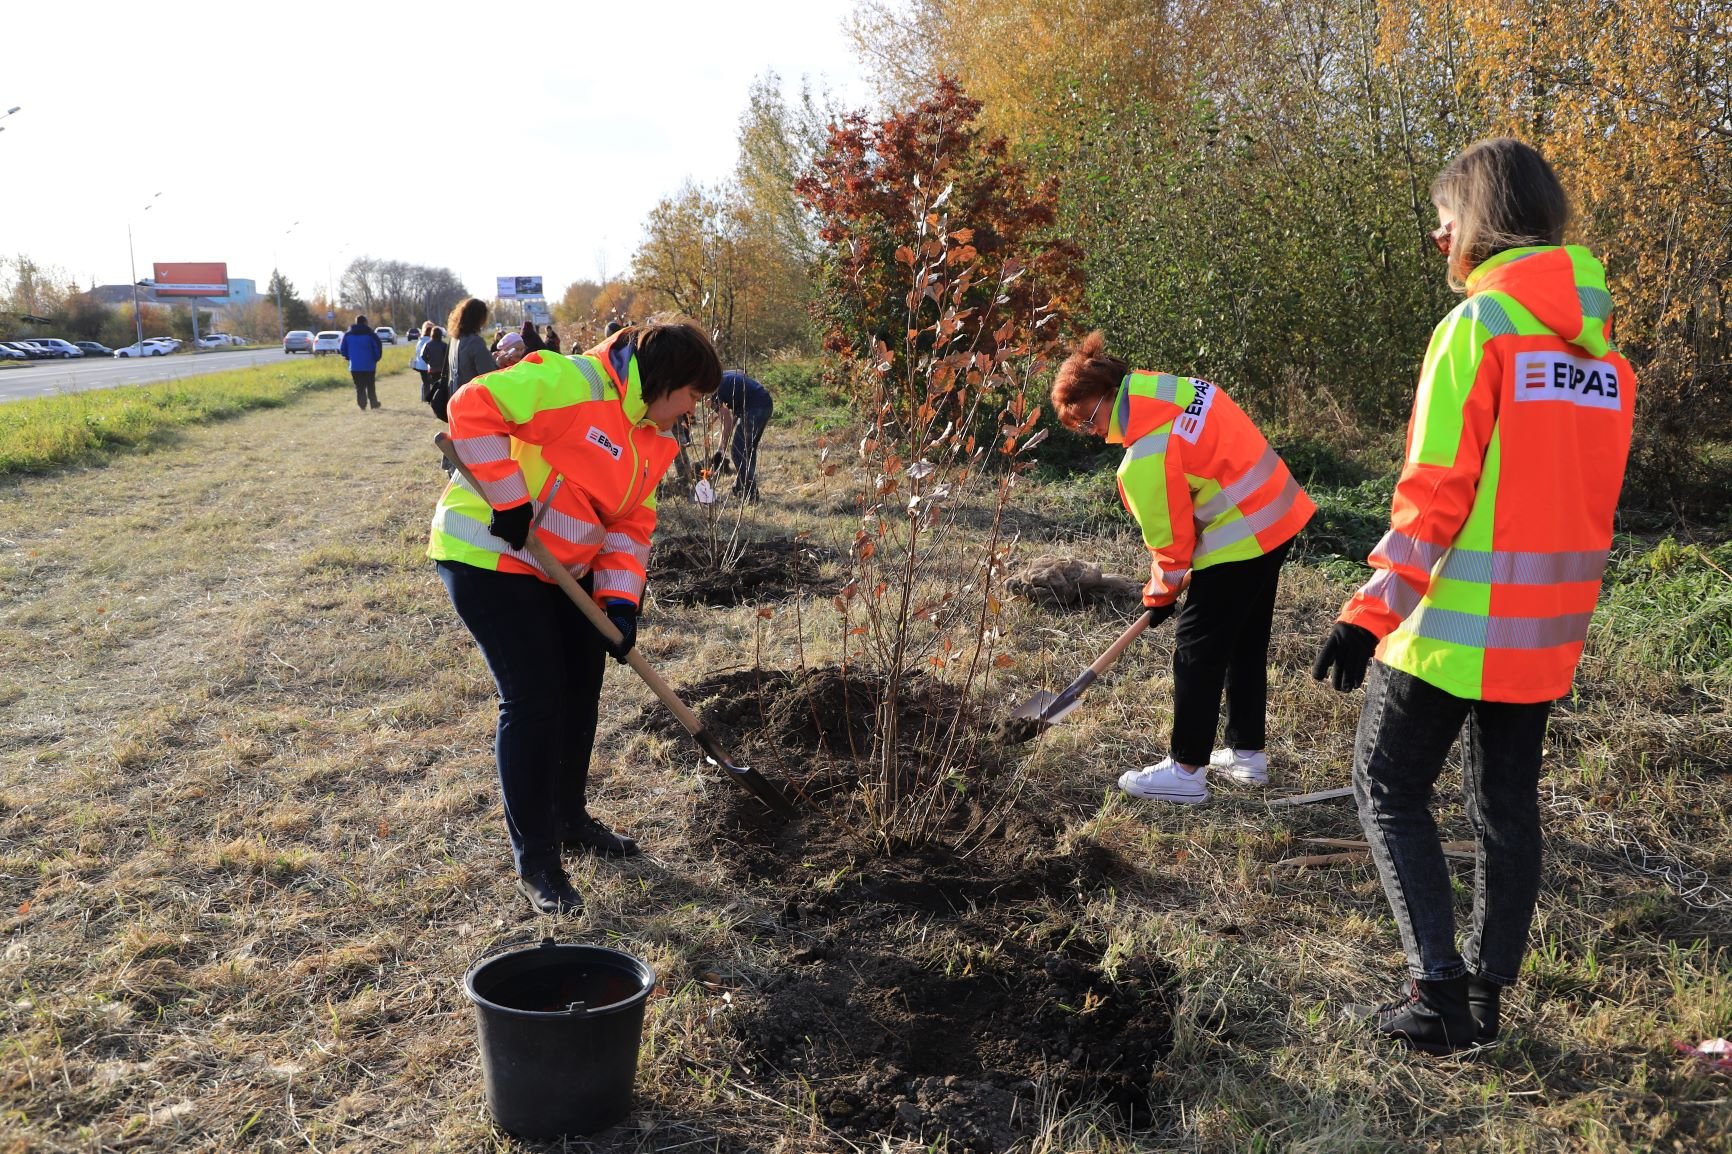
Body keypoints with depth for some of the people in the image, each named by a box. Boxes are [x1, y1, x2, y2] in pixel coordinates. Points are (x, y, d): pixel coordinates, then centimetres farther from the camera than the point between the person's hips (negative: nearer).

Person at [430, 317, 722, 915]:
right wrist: (509, 498, -27)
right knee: (534, 700, -9)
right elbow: (474, 405, -27)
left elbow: (630, 525, 6)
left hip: (560, 569, 10)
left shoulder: (651, 440, 7)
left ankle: (569, 817, 37)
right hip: (489, 556, -9)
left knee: (580, 692, 16)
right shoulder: (574, 381, -21)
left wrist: (620, 599, -8)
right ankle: (533, 859, 6)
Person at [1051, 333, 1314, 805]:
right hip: (1278, 517, 10)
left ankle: (1185, 771, 7)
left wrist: (1160, 593, 6)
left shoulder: (1144, 457, -21)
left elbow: (1170, 535, -12)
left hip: (1238, 542, -10)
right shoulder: (1177, 387, 4)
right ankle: (1247, 753, 30)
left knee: (1198, 650, 0)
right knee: (1246, 644, 19)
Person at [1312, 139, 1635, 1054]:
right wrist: (1560, 606, 20)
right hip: (1545, 632, 7)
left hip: (1451, 625, -7)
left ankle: (1438, 994, 1)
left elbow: (1434, 492, -19)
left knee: (1390, 791, 6)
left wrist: (1371, 613, -16)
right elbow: (1588, 500, 12)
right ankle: (1487, 996, 23)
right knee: (1507, 804, 15)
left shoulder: (1476, 325, -14)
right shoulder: (1601, 346, 9)